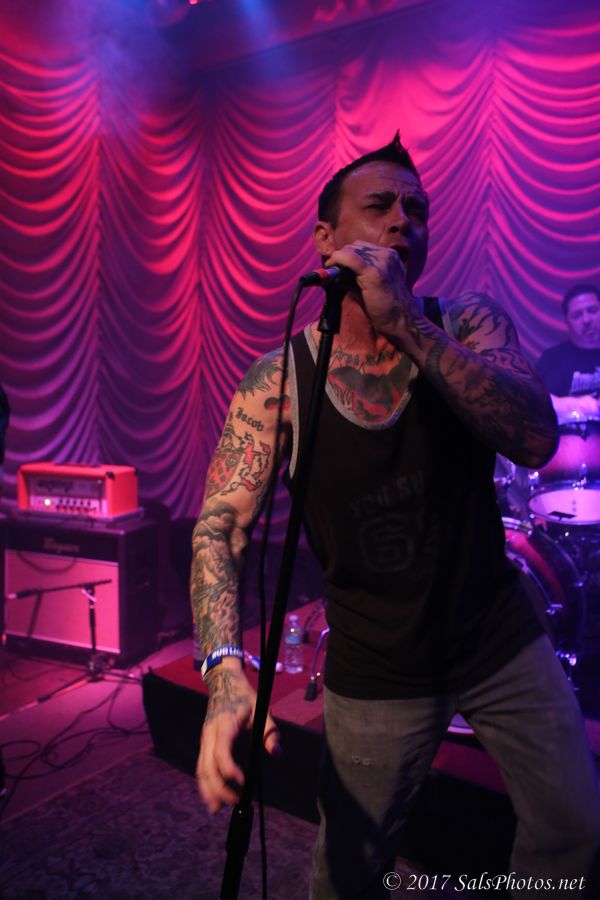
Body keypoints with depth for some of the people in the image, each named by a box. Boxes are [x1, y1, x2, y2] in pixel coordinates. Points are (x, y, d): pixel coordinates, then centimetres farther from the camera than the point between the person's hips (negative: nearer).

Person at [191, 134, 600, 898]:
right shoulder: (278, 380, -12)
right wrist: (226, 665, -34)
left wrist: (407, 322, -34)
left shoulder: (468, 324, -7)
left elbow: (536, 437, -25)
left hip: (502, 641, 2)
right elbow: (220, 526, -18)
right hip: (374, 672, -1)